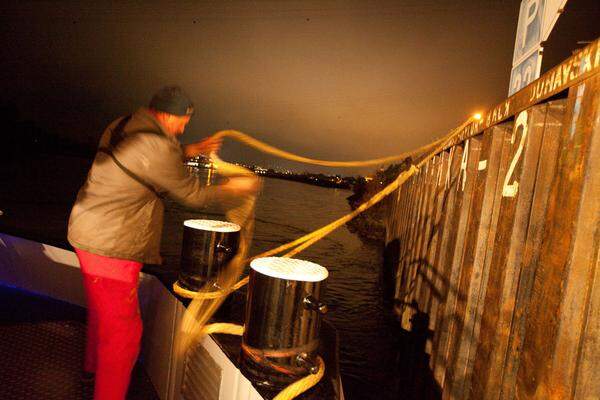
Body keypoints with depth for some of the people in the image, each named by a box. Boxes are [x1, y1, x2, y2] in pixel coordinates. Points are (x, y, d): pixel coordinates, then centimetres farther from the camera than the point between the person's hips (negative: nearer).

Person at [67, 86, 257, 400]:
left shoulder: (120, 127, 5)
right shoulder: (156, 146, -23)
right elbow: (192, 195, -12)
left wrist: (190, 151, 15)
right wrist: (233, 188, 3)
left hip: (88, 232, 10)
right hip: (111, 247, -10)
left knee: (102, 309, 29)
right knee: (122, 330, 2)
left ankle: (94, 366, 52)